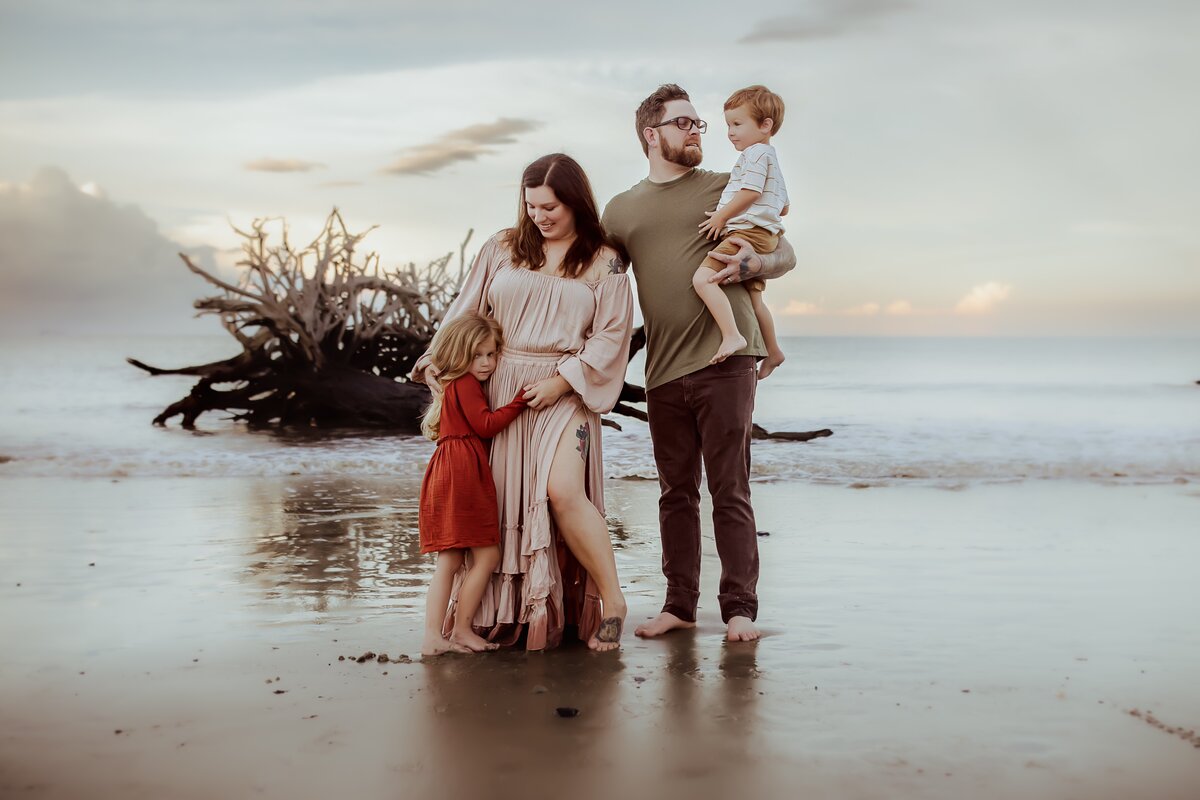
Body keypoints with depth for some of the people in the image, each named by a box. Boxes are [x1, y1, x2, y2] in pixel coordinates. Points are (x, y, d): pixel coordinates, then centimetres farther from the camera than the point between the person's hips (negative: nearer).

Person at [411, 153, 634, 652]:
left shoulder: (604, 263, 4)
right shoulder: (502, 250, 11)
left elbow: (612, 333, -2)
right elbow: (467, 312, 14)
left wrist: (562, 381, -11)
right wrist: (437, 359, 2)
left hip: (563, 392, -3)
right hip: (499, 389, 3)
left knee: (562, 490, -22)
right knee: (504, 501, 2)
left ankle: (611, 600, -10)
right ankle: (508, 614, 12)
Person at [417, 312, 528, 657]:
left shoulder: (453, 386, 24)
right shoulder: (465, 383, -6)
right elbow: (486, 424, -14)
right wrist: (521, 399, -14)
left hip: (452, 473, 10)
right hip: (462, 475, -10)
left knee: (450, 561, 8)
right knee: (487, 555, -5)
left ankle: (433, 636, 5)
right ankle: (462, 630, 1)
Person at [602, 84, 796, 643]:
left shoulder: (727, 188, 11)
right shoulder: (620, 210, 16)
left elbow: (785, 255, 13)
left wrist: (752, 264, -8)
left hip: (723, 359, -3)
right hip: (663, 368, 3)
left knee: (729, 490, -3)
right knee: (675, 493, 8)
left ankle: (739, 607, 3)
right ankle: (679, 605, 16)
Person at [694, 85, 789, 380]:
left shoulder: (757, 152, -7)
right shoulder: (771, 158, 25)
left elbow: (751, 191, -20)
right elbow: (783, 207, 29)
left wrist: (722, 216, -12)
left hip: (748, 231, -11)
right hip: (765, 235, 11)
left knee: (703, 277, -25)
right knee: (753, 297, 23)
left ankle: (732, 336, -38)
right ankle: (773, 351, 35)